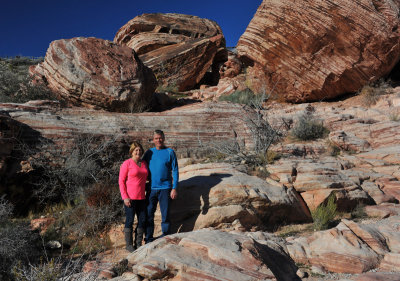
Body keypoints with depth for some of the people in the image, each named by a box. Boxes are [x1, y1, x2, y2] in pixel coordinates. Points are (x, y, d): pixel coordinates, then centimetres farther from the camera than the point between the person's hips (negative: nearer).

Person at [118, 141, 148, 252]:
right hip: (130, 198, -6)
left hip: (141, 197, 6)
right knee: (130, 220, 2)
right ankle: (129, 244, 16)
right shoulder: (126, 164, -7)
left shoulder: (144, 163, 10)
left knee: (142, 220, 7)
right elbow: (121, 181, -8)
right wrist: (125, 197, -13)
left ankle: (138, 244, 21)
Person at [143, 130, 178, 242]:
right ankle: (149, 239, 18)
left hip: (165, 188, -2)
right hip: (151, 188, 3)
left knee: (165, 215, 2)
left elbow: (175, 171, 0)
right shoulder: (149, 152, 8)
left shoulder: (170, 152, 0)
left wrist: (174, 188, -7)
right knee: (149, 215, 5)